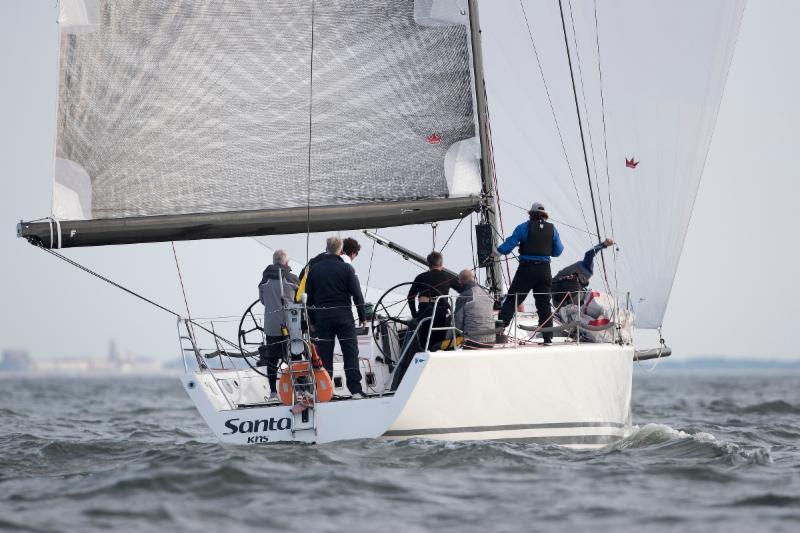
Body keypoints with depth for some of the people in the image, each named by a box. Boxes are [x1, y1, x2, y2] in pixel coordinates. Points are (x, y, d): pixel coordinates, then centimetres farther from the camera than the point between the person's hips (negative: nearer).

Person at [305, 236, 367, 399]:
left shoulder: (314, 269, 4)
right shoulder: (346, 268, -4)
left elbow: (309, 297, 7)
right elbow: (357, 294, -5)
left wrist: (312, 320, 14)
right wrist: (362, 317, 4)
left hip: (321, 316, 2)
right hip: (343, 315, -2)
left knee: (324, 355, 5)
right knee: (351, 353, 0)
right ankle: (355, 390, -7)